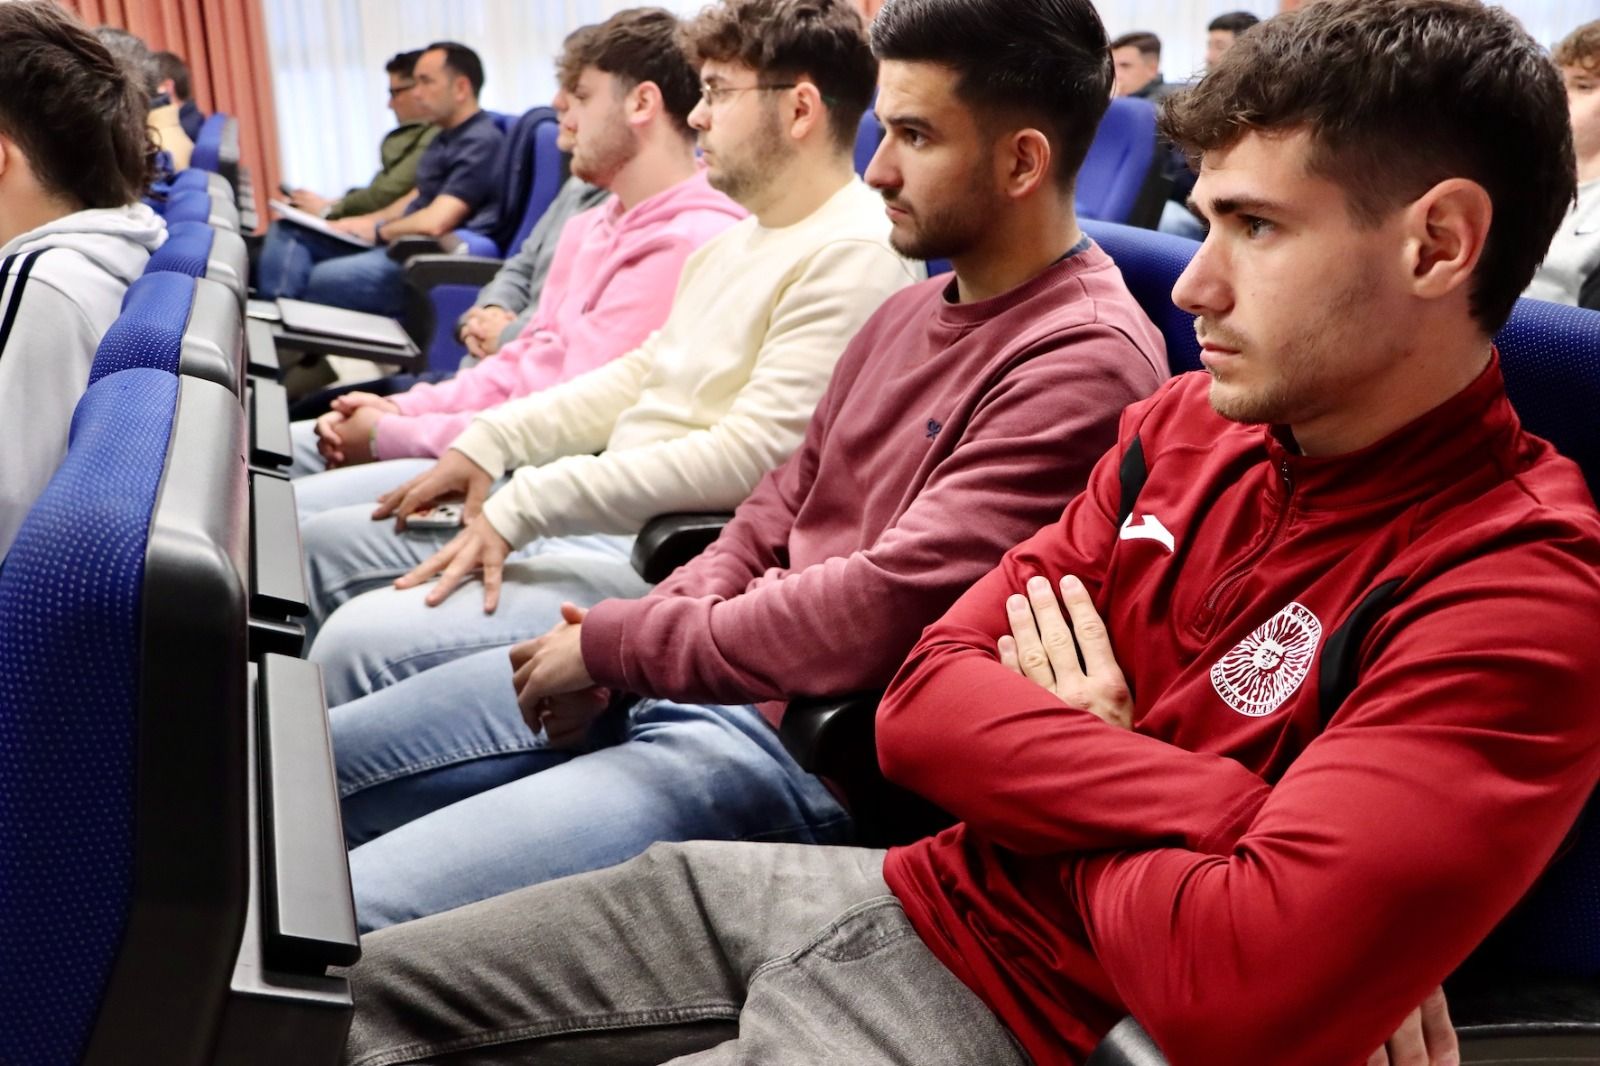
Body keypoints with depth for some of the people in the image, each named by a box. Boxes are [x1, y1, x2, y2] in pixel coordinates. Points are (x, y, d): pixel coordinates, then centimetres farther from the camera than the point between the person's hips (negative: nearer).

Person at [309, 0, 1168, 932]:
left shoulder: (1084, 363, -16)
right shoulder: (913, 310, 14)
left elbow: (884, 612, -24)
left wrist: (618, 643, -13)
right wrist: (653, 623, 0)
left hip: (808, 753, -9)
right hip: (686, 668, 9)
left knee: (346, 918, -19)